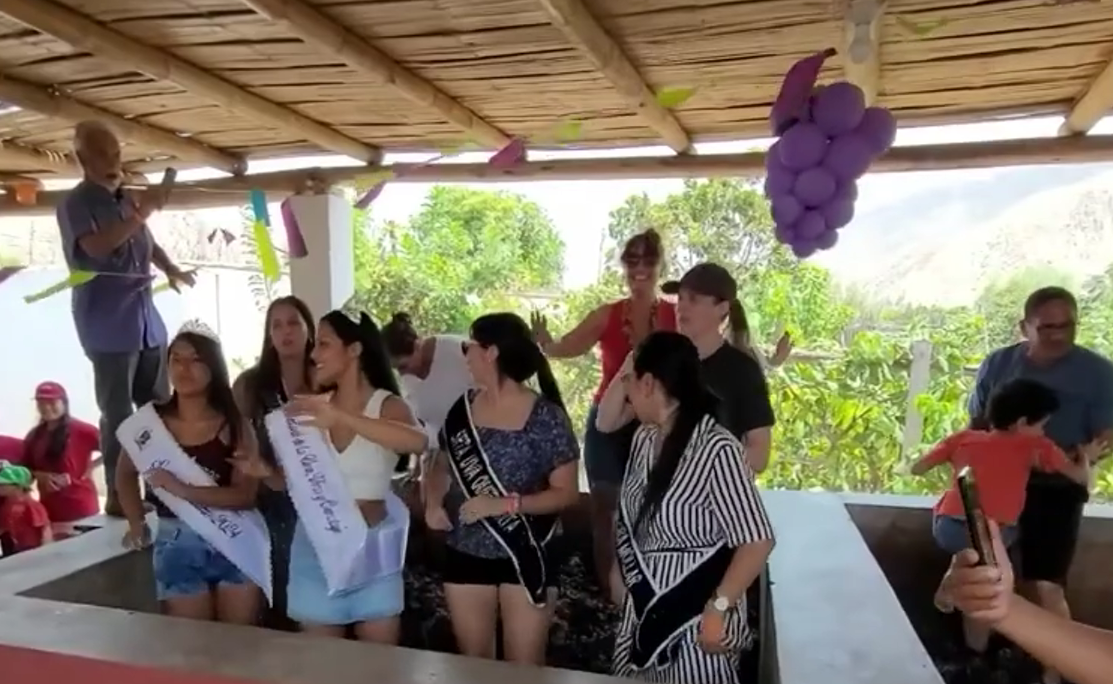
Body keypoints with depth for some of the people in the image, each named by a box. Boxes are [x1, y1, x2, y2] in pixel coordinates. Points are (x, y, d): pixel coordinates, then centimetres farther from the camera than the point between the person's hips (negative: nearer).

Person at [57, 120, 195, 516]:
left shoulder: (128, 200, 16)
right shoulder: (75, 204, -5)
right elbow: (96, 246, -22)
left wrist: (170, 269, 10)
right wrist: (140, 214, -26)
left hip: (146, 315, 7)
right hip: (108, 323, -7)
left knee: (158, 407, 9)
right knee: (117, 412, -4)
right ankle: (118, 495, 5)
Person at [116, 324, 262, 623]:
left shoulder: (234, 425, -7)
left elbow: (246, 495, -15)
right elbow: (125, 474, 16)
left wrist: (183, 490, -23)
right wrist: (136, 523, 5)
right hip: (178, 546, 1)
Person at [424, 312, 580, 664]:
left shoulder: (547, 418, -14)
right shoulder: (463, 408, 0)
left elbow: (567, 492, -13)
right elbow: (443, 465, 12)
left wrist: (506, 504, -23)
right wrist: (433, 503, -7)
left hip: (527, 556, -4)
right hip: (466, 555, 4)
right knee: (473, 662, 18)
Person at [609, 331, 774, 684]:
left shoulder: (717, 449, -23)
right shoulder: (644, 437, 0)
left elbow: (757, 542, -22)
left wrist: (719, 609, -20)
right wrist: (617, 569, 13)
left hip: (697, 618, -7)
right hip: (643, 609, 7)